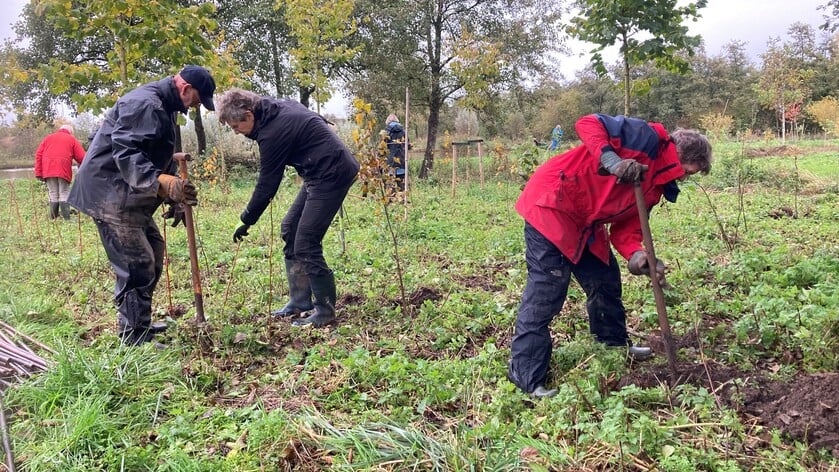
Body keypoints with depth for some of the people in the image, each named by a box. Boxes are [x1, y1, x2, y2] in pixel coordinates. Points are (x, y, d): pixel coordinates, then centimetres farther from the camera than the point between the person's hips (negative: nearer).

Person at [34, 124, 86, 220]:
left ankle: (53, 219, 5)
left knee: (53, 196, 7)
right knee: (64, 195, -1)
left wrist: (39, 173, 9)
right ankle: (66, 219, -8)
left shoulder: (48, 138, 21)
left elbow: (38, 155, 11)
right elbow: (81, 157, 2)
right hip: (64, 172, -3)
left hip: (48, 172, 3)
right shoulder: (72, 139, 12)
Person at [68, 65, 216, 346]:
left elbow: (162, 159, 21)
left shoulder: (165, 109, 16)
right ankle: (135, 340, -5)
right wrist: (161, 182, -44)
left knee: (152, 252, 17)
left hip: (129, 195, 11)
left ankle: (140, 324, 29)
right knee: (137, 264, -12)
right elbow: (125, 151, -31)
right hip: (110, 193, -11)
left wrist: (175, 199, 10)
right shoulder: (144, 103, -18)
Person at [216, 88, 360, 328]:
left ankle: (325, 311, 1)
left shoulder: (273, 132, -20)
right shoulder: (278, 107, 7)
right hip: (323, 173, 11)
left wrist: (247, 221, -1)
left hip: (331, 174, -11)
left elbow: (267, 183, -13)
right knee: (289, 229, 12)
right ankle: (300, 301, 17)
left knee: (306, 244, -11)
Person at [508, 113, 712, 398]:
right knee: (545, 293, -10)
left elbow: (626, 226, 11)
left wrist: (637, 255, -9)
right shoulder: (650, 139, -10)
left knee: (606, 281, 19)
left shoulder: (656, 188, 16)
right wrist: (613, 161, -31)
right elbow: (588, 124, -18)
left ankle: (615, 345, 42)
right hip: (551, 206, -10)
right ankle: (527, 379, -2)